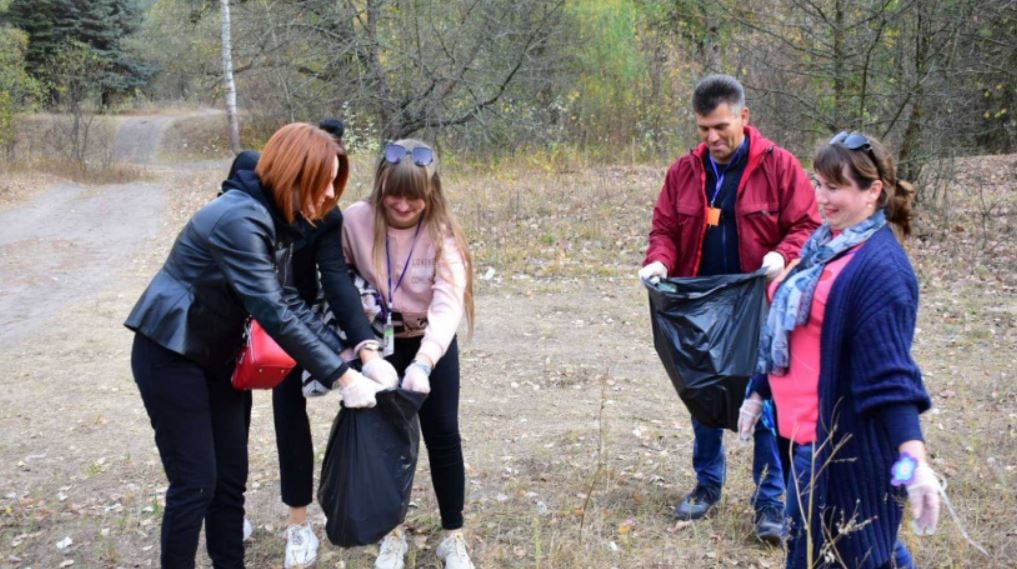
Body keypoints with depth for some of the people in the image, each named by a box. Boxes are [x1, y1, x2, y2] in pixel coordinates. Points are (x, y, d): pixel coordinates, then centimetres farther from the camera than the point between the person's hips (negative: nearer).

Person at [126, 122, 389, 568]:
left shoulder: (278, 219, 1)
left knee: (231, 476, 11)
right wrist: (340, 377, -29)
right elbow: (272, 313, -31)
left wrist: (343, 351, -10)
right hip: (170, 355, -9)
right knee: (195, 482, -2)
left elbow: (286, 300, 0)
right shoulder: (240, 219, -28)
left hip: (219, 354, 9)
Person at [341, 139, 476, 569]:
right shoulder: (356, 220, -20)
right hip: (378, 344, 1)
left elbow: (448, 305, -36)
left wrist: (422, 364, -50)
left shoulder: (442, 233, -25)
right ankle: (392, 533, 26)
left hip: (432, 345, -1)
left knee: (443, 434, 2)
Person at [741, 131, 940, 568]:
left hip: (845, 439, -9)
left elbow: (890, 370, -25)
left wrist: (912, 458, -32)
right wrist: (759, 393, 25)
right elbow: (789, 331, 18)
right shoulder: (825, 245, 9)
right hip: (811, 428, 9)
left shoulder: (880, 266, -19)